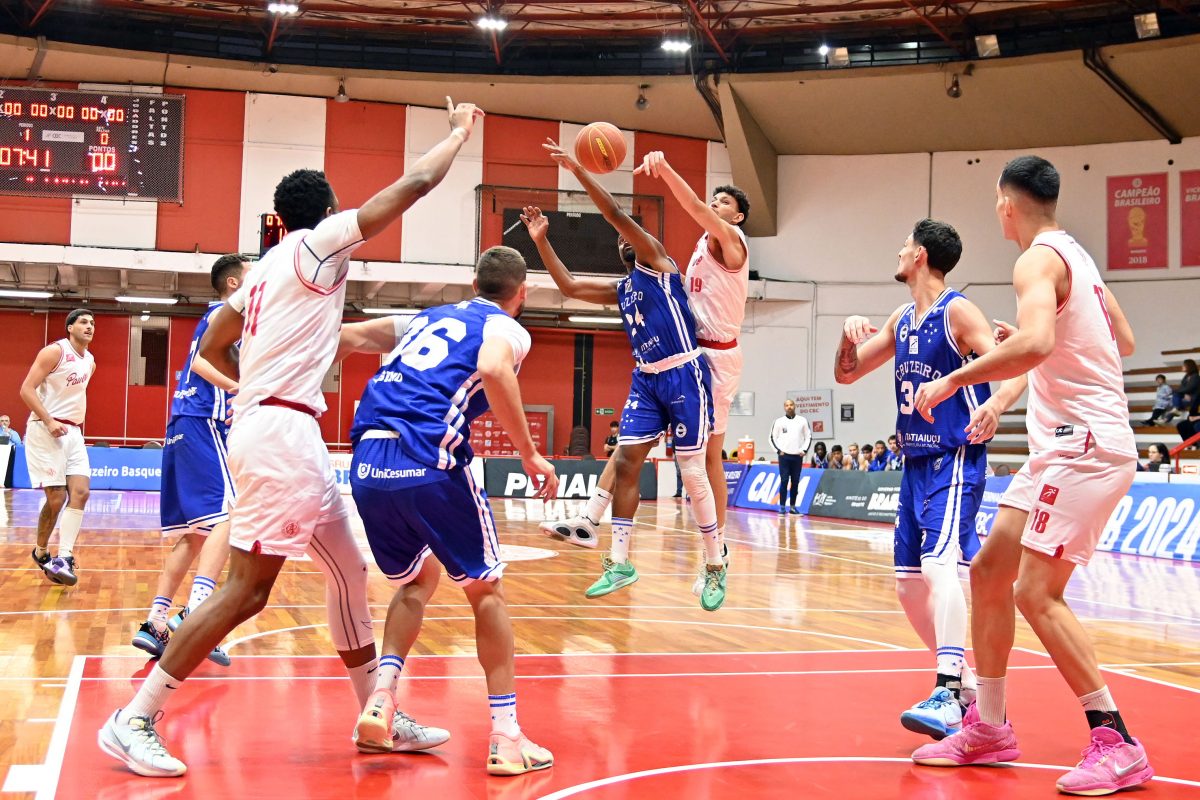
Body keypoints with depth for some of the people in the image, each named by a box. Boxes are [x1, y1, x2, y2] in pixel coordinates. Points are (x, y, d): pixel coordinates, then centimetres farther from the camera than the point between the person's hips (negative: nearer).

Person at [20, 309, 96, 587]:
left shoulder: (90, 362, 13)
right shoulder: (55, 352, -10)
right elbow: (27, 389, -15)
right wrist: (49, 421, -23)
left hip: (73, 431, 7)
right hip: (46, 430, -7)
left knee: (81, 492, -7)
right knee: (57, 497, -7)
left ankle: (64, 557, -8)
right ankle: (41, 552, 15)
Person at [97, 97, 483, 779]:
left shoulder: (268, 268, 19)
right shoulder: (318, 243, -4)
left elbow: (213, 346, 26)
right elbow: (414, 185, -7)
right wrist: (460, 131, 7)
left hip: (289, 433, 10)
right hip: (281, 432, -10)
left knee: (350, 573, 12)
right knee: (247, 591, -9)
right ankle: (135, 721, -3)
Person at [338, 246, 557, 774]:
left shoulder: (427, 318, 28)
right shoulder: (504, 327, 10)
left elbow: (352, 337, 28)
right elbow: (493, 369, -13)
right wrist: (530, 454, -9)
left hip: (366, 465, 6)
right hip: (427, 463, -6)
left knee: (417, 580, 27)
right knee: (486, 589, 12)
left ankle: (380, 701, 12)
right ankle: (505, 737, 9)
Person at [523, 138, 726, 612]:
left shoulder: (657, 264, -1)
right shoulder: (621, 290, 19)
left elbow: (617, 215, -12)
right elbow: (568, 286, 19)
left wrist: (578, 171, -14)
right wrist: (541, 240, 14)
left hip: (684, 376, -7)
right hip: (646, 380, 7)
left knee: (693, 474, -4)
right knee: (625, 463, -2)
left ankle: (715, 567, 8)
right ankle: (620, 562, 4)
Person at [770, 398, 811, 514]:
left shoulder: (802, 421, 6)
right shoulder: (779, 422, 3)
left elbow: (808, 436, 11)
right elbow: (773, 437, 7)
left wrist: (804, 450, 0)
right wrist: (778, 450, -3)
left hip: (797, 456, 2)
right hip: (784, 456, -2)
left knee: (795, 482, 4)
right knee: (784, 481, -6)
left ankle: (792, 506, 11)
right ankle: (782, 506, -3)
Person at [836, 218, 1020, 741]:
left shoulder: (958, 311, -10)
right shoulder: (902, 321, 13)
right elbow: (846, 374, 18)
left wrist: (995, 405, -41)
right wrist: (850, 335, -3)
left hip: (955, 459, -9)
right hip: (915, 461, 9)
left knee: (938, 564, -25)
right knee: (909, 582, 9)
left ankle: (946, 698, -31)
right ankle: (964, 683, 22)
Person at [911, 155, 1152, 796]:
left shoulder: (1039, 260, -13)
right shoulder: (1075, 256, 17)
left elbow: (1035, 345, -32)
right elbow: (1124, 343, 25)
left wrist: (953, 380, -23)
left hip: (1085, 446, -10)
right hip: (1064, 445, 10)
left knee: (1036, 592, -13)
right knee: (988, 572, 10)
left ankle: (1116, 743, -5)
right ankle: (989, 729, 18)